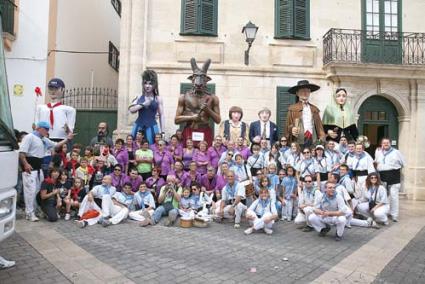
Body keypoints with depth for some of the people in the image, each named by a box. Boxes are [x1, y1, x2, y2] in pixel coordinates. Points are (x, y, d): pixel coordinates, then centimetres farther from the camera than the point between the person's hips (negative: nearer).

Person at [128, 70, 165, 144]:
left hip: (151, 127, -2)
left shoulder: (158, 99, 3)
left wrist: (162, 132, -1)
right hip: (138, 126, 2)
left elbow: (161, 116, 3)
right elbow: (131, 110, 0)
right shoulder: (139, 97, 9)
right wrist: (143, 104, -12)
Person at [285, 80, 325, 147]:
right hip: (298, 142, -3)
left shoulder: (314, 109, 14)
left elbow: (319, 126, 12)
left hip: (313, 141, 3)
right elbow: (288, 126, 3)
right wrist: (292, 129, -18)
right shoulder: (292, 109, 3)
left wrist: (322, 141, 0)